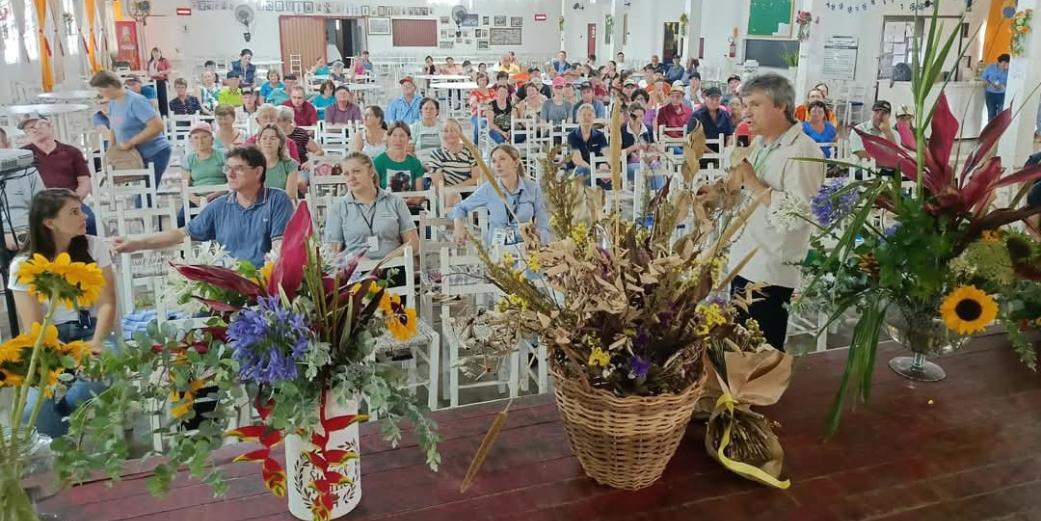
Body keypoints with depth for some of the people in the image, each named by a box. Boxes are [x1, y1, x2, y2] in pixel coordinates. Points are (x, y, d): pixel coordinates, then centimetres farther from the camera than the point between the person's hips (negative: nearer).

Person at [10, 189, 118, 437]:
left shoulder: (94, 246, 0)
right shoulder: (23, 265, -4)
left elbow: (107, 303, -5)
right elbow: (33, 328, -8)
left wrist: (95, 344, -23)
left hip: (90, 331, 1)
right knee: (33, 411, -29)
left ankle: (59, 412, -8)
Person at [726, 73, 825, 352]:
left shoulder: (803, 151, -15)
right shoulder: (759, 144, 12)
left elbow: (798, 213, -26)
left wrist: (753, 182, -22)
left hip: (772, 272, -8)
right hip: (743, 263, 8)